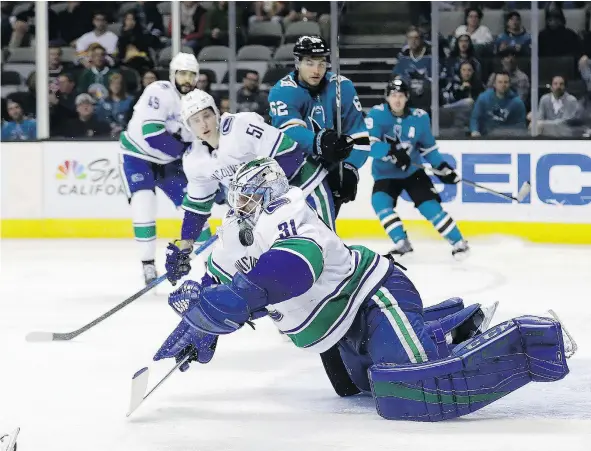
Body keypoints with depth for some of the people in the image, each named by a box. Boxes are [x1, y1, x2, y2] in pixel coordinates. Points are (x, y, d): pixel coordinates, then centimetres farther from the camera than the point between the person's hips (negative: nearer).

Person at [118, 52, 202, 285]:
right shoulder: (159, 92, -24)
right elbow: (150, 133, -34)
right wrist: (184, 149, -27)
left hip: (168, 161, 6)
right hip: (138, 155, -6)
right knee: (144, 207, -23)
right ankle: (148, 266, -14)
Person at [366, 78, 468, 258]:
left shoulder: (419, 118, -7)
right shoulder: (376, 114, -16)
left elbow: (428, 147, 7)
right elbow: (369, 145, -27)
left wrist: (442, 167, -2)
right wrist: (391, 151, -41)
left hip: (412, 171, 1)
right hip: (385, 174, -1)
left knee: (430, 205, -11)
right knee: (380, 202, -25)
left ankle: (458, 242, 1)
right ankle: (402, 244, -14)